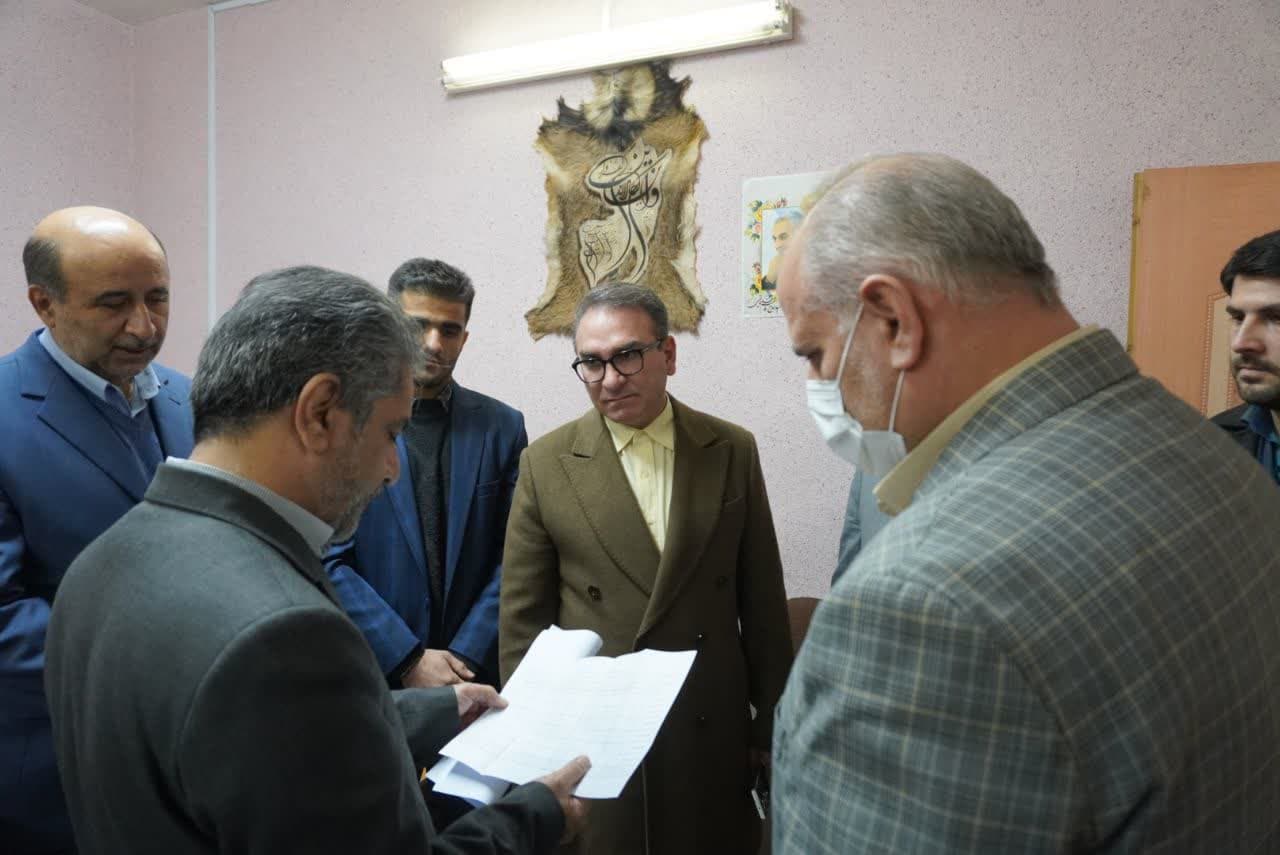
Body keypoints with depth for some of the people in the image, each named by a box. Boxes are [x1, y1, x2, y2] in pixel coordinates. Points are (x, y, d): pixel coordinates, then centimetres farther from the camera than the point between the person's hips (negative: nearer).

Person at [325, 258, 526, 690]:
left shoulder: (502, 426, -1)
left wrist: (466, 655, -10)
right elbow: (329, 560, -9)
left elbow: (513, 558, -1)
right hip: (371, 668, -1)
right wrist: (408, 659, -13)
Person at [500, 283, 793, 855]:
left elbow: (763, 601, 2)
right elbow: (522, 615, 0)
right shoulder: (546, 464, -4)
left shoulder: (732, 451, -1)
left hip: (712, 728, 1)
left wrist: (771, 724, 5)